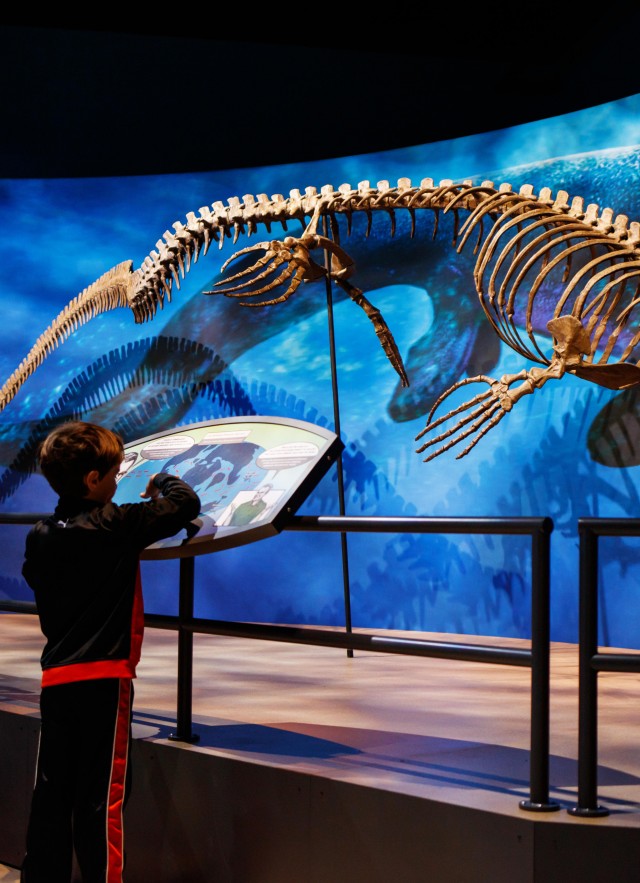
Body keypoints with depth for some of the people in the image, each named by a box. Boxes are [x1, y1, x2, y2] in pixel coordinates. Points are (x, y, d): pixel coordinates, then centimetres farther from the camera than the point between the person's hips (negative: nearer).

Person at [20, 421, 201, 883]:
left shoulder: (40, 536, 6)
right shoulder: (117, 525, -9)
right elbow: (186, 502, -4)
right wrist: (162, 482, 16)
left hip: (56, 677, 6)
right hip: (104, 678, -6)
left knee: (52, 793, 11)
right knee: (102, 797, -2)